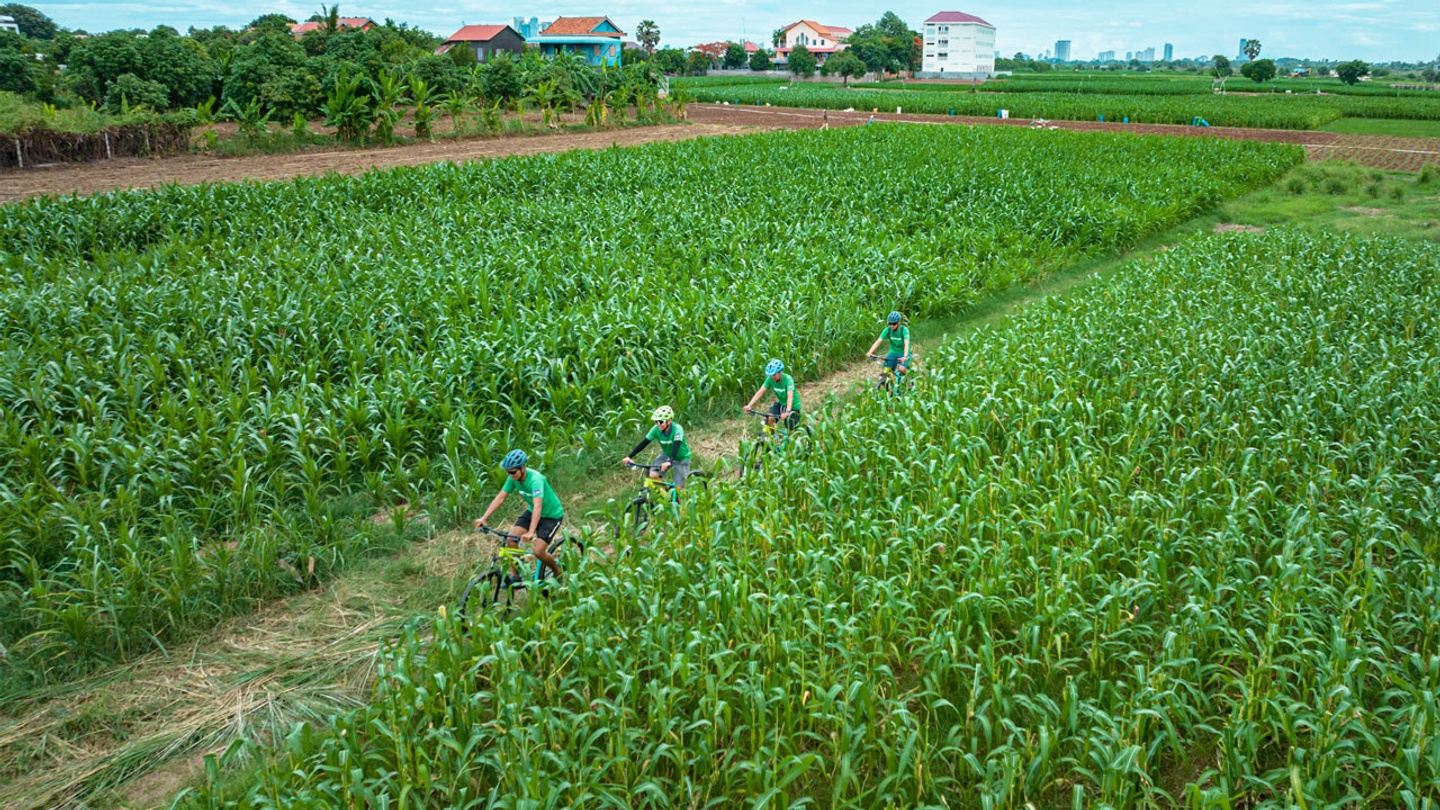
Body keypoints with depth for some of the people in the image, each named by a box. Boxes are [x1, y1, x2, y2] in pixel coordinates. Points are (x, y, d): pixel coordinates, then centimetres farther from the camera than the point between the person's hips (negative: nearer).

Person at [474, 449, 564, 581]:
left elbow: (538, 507, -44)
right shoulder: (513, 478, -13)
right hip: (531, 511, 7)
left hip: (551, 515, -6)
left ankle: (558, 572, 13)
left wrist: (531, 533, -54)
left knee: (538, 552, -16)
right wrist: (484, 518, -21)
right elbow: (500, 498, -11)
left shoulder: (535, 479, -34)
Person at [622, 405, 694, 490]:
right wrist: (630, 457, -28)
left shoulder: (677, 429, -32)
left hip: (681, 458, -4)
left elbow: (676, 446, -44)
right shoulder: (656, 429, -19)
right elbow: (644, 443, -19)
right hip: (667, 455, 4)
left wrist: (669, 462, -59)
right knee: (653, 475, -18)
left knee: (679, 488, -9)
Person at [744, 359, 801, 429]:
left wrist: (787, 412, -60)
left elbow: (790, 396, -44)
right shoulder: (770, 379, -17)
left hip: (792, 405, -4)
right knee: (769, 419, -17)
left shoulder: (788, 379, -31)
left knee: (790, 428, -8)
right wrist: (750, 405, -34)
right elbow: (760, 392, -21)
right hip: (781, 403, 4)